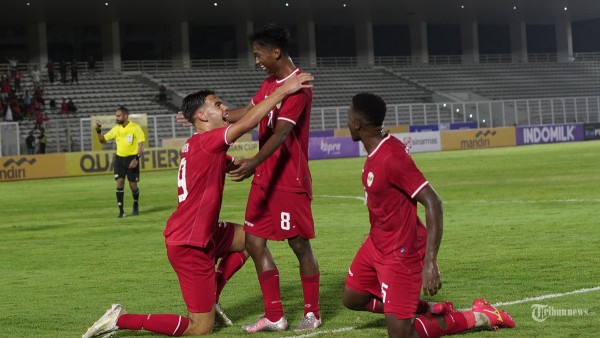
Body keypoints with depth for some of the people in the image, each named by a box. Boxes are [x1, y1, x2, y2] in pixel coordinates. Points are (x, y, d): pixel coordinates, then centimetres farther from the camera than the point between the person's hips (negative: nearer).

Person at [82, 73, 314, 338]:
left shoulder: (198, 145, 10)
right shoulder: (205, 142, -19)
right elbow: (246, 123, -29)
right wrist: (283, 90, -23)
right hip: (189, 245, -10)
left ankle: (210, 301, 23)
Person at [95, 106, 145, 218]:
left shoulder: (135, 127, -8)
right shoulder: (116, 129, 6)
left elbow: (141, 144, -10)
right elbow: (103, 140, 14)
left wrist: (136, 159, -20)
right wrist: (98, 131, -6)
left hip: (132, 158, -4)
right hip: (119, 158, 4)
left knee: (133, 185, 1)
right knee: (119, 183, -7)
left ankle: (136, 205, 30)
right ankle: (121, 210, -3)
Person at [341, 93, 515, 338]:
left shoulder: (391, 158, -28)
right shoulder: (376, 151, 1)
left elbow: (433, 203, -30)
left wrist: (430, 262, -35)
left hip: (401, 252, -10)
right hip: (376, 244, 10)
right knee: (351, 299, 19)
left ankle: (478, 317, 6)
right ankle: (425, 309, 23)